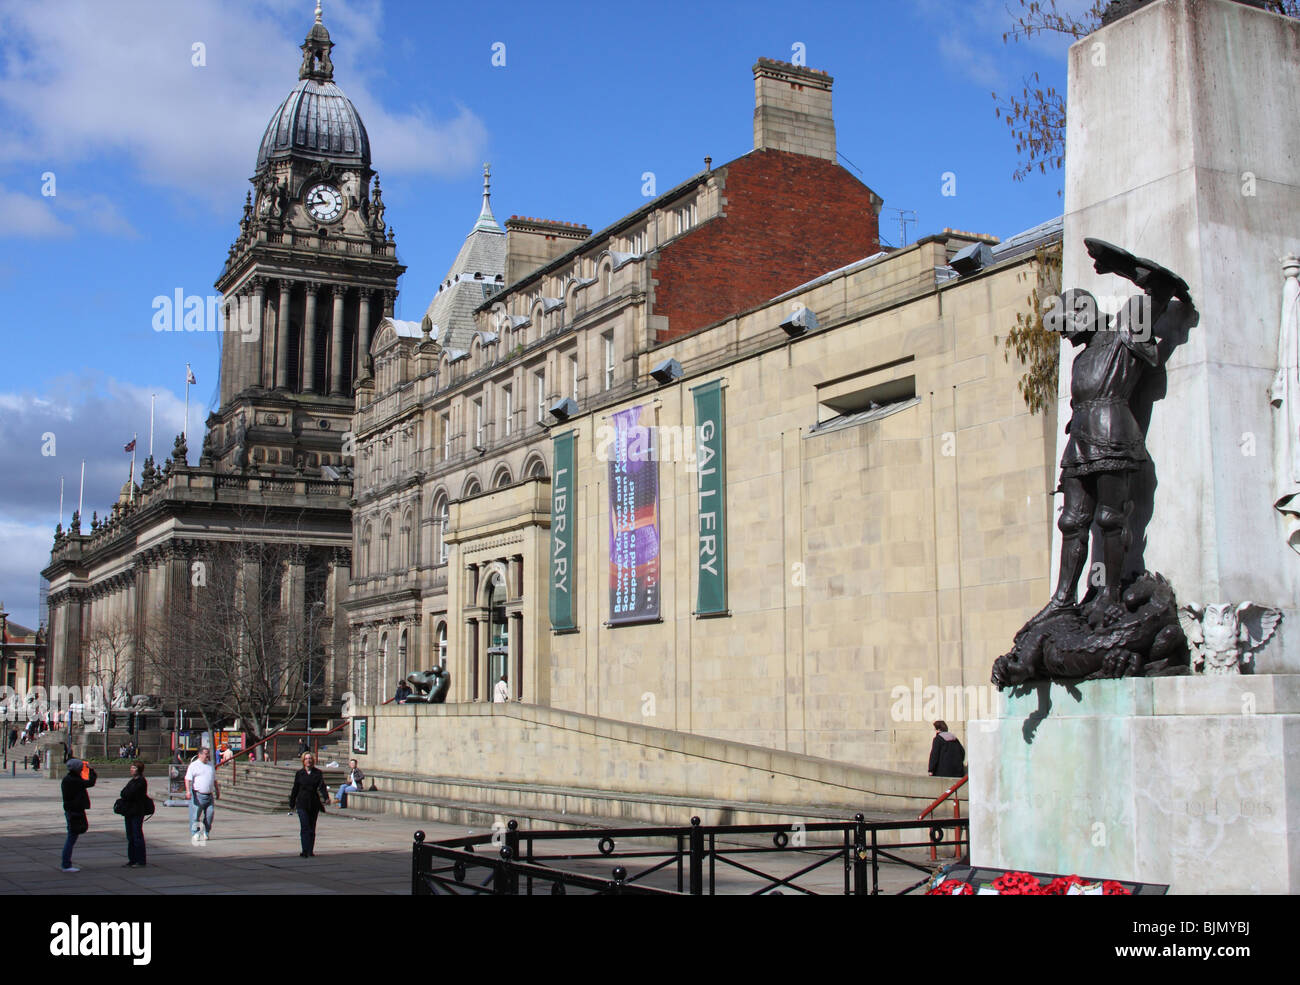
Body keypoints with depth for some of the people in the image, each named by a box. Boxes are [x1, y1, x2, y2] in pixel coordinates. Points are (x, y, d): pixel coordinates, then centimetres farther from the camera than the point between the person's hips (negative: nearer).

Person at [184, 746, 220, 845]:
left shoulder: (211, 765, 17)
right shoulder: (193, 765, -1)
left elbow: (215, 780, 26)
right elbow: (188, 779, -9)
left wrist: (217, 792, 24)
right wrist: (188, 790, -22)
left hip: (209, 795, 5)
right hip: (198, 795, -5)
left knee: (209, 814, 1)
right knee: (195, 815, -5)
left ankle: (205, 833, 14)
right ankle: (195, 834, 2)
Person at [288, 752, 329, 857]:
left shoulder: (318, 773, 4)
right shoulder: (299, 773, 6)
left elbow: (322, 786, -6)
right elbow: (295, 789, 10)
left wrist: (326, 798, -22)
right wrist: (292, 803, 12)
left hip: (314, 804, 1)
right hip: (302, 804, -1)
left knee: (312, 828, 8)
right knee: (304, 828, -10)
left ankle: (310, 851, 16)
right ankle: (305, 851, -13)